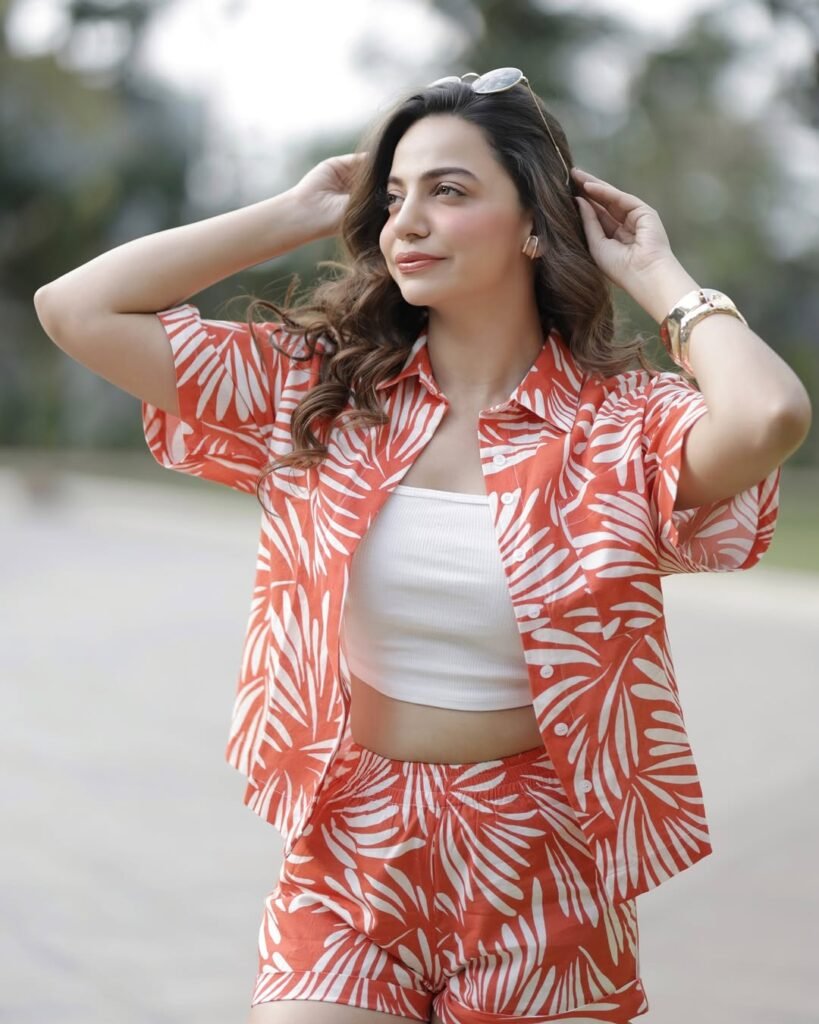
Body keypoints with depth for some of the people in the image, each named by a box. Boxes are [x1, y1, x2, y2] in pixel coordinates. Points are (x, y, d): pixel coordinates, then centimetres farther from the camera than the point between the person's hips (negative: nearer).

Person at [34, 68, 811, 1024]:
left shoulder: (623, 422, -9)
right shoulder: (318, 387, -2)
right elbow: (78, 309, -5)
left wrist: (658, 276, -13)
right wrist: (293, 216, -3)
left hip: (541, 878, -1)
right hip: (348, 858, 2)